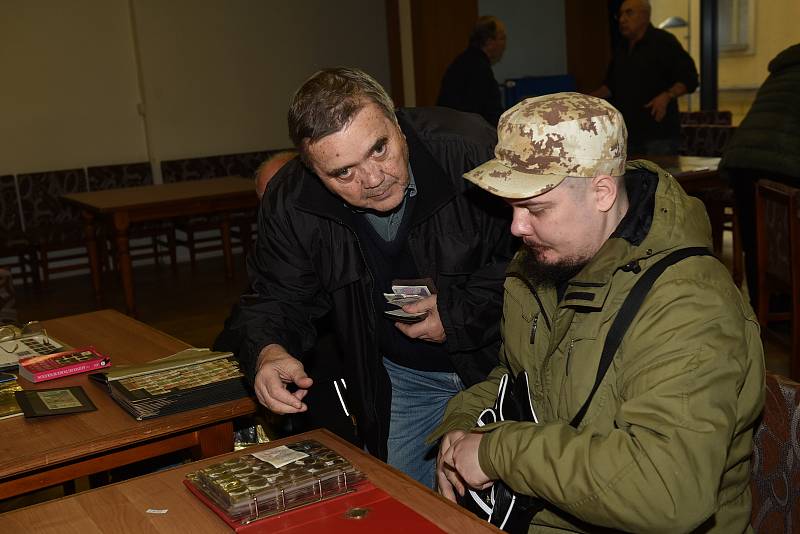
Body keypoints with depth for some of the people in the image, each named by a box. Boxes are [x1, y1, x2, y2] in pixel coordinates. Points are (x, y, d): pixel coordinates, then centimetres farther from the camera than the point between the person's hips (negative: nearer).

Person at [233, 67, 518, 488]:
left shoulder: (469, 148, -26)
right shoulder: (291, 203, -16)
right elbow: (278, 298, -5)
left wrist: (460, 312, -24)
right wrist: (269, 351, -27)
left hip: (499, 361, -2)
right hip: (399, 379, 3)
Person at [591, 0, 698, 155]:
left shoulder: (664, 42, -7)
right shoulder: (622, 47, 14)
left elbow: (689, 78, -11)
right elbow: (611, 84, 22)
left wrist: (667, 96, -27)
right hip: (627, 133, 7)